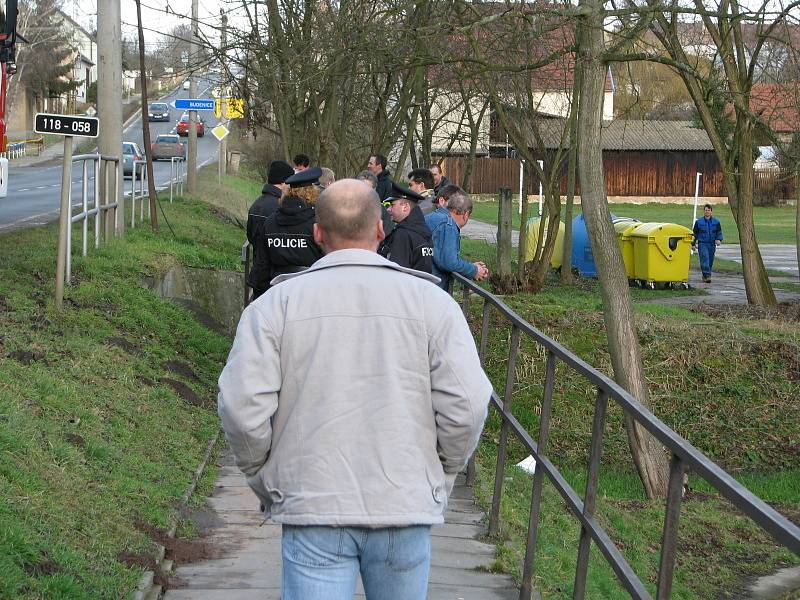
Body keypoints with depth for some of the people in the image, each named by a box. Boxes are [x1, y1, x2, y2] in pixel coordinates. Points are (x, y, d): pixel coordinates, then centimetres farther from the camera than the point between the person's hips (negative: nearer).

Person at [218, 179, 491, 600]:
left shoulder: (277, 303, -1)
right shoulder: (431, 301, 0)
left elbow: (242, 407, -7)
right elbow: (465, 407, -5)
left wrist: (265, 482, 9)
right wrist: (439, 480, 10)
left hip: (313, 506, -1)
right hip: (406, 507, 1)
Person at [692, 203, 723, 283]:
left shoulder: (716, 222, 6)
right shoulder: (699, 222, 2)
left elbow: (719, 232, 10)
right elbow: (695, 233, 9)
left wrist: (719, 239, -10)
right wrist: (693, 243, 8)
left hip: (712, 244, 3)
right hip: (702, 244, -3)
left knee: (710, 261, 9)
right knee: (705, 259, -18)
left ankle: (705, 276, 24)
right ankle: (707, 275, -22)